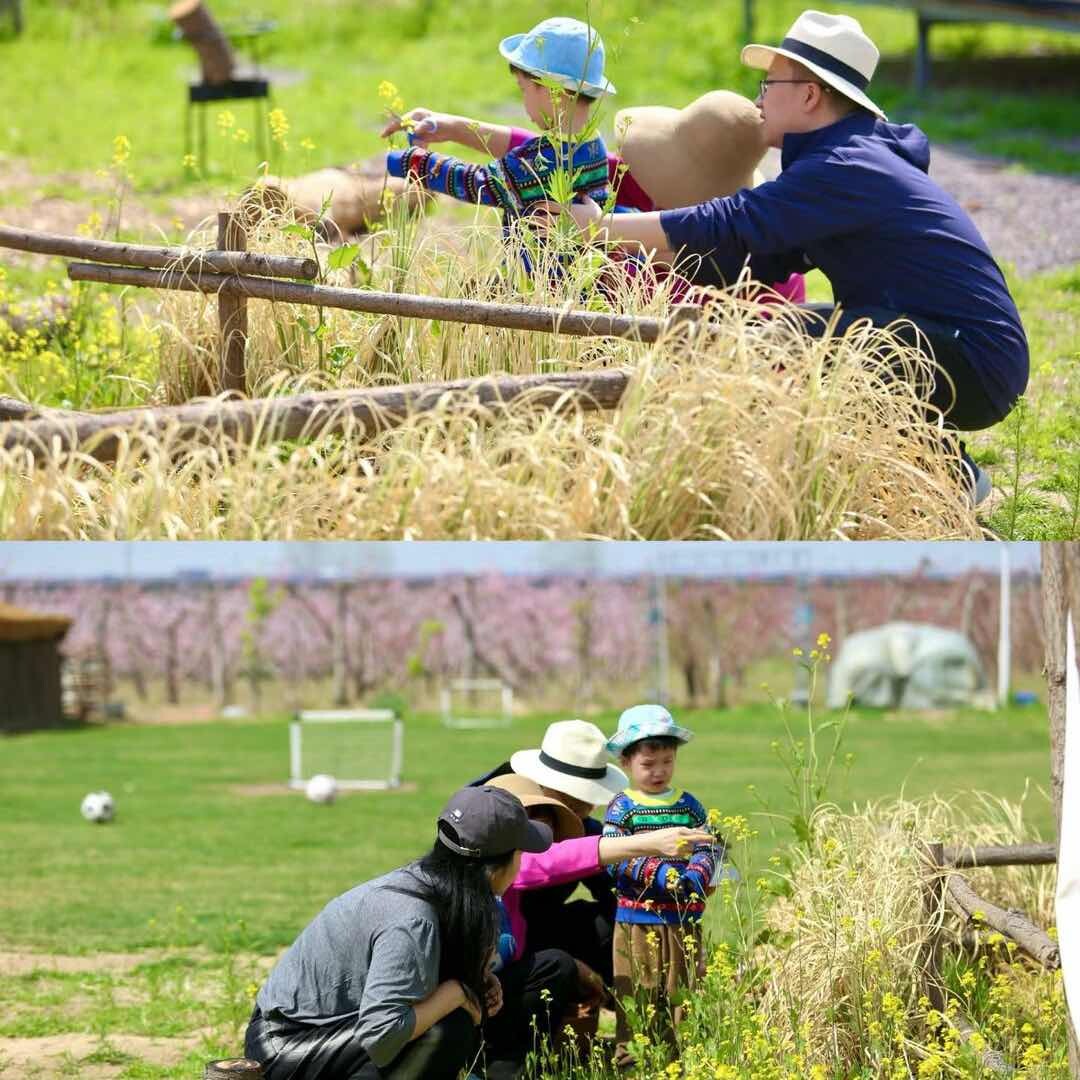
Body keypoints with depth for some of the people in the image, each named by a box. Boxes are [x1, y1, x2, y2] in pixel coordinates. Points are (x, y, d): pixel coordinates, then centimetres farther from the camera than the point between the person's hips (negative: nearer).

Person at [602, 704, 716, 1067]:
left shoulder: (689, 805, 10)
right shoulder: (621, 808, -2)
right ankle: (628, 1053, 4)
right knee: (635, 995, -2)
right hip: (636, 918, -3)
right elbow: (615, 859, -11)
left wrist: (696, 874, -15)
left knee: (681, 992, 7)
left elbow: (706, 850, 7)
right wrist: (661, 874, -21)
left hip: (684, 920, 3)